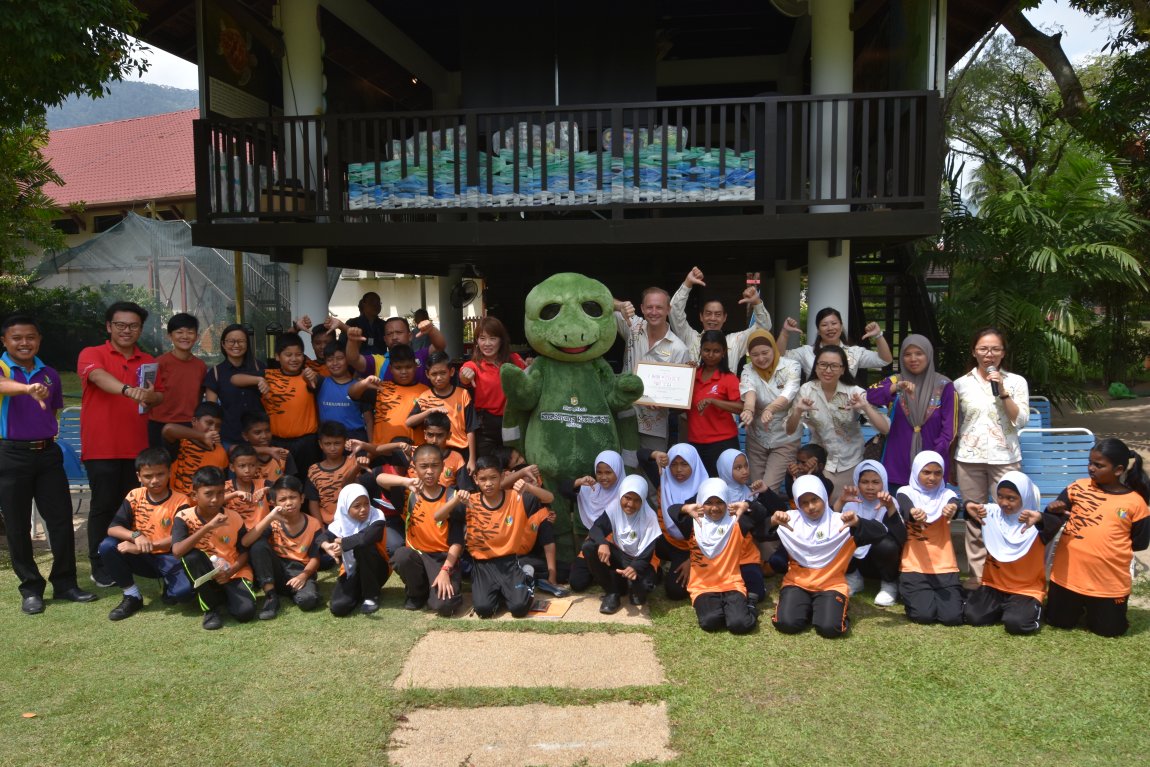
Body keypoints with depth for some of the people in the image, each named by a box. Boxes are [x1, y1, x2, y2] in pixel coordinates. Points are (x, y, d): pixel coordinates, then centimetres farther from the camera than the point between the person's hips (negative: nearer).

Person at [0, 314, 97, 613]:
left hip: (47, 453, 4)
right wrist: (28, 389, -51)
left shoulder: (50, 374, 9)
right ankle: (30, 588, 15)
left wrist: (46, 434, 9)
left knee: (61, 519, 4)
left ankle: (65, 583, 14)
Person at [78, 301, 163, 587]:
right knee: (103, 506, 0)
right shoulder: (92, 354, -2)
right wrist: (128, 389, -43)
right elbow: (98, 376, -24)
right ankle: (100, 566, 9)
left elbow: (160, 396, 14)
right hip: (102, 448, -4)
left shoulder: (148, 361, 13)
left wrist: (151, 396, -12)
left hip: (136, 447, 4)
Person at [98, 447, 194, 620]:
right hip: (141, 558, 4)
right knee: (107, 546, -23)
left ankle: (169, 585, 10)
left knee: (185, 590, -32)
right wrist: (135, 536, -31)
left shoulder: (180, 501, -13)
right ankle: (132, 596, -5)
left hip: (168, 558, -4)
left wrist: (142, 547, -28)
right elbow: (112, 528, -11)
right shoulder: (134, 497, -3)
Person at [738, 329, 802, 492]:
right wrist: (748, 410, -50)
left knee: (768, 490, -9)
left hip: (785, 439, -3)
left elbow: (788, 393, -29)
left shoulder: (791, 367, -11)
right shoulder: (748, 371, -5)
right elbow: (749, 393, -27)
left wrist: (770, 409, -51)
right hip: (757, 439, 3)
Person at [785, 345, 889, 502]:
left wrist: (865, 407, -34)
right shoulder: (807, 390, -11)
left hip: (850, 464, 0)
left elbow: (885, 429, -19)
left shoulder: (854, 392, -13)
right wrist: (798, 411, -28)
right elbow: (790, 431, -9)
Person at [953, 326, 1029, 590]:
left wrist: (1002, 391, -15)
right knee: (974, 519, 5)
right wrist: (950, 463, 11)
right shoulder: (961, 383, 6)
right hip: (969, 459, 1)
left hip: (1004, 459, -1)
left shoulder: (1016, 381, 3)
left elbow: (1021, 421, -6)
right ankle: (976, 575, 13)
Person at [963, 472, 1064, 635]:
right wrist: (969, 506, -32)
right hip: (994, 584, 4)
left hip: (1027, 589, -4)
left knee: (1016, 623, -26)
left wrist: (1039, 518, -54)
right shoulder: (992, 513, -1)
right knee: (972, 616, -13)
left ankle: (1032, 608, 10)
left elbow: (1057, 524, -32)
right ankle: (1002, 608, 18)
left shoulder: (1035, 523, -13)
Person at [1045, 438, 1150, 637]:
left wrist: (1107, 545, -5)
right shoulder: (1079, 487, -1)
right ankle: (1080, 606, 41)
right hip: (1068, 574, 2)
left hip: (1110, 581, -2)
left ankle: (1093, 606, 39)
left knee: (1108, 629, 11)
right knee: (1058, 622, 13)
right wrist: (1053, 511, -20)